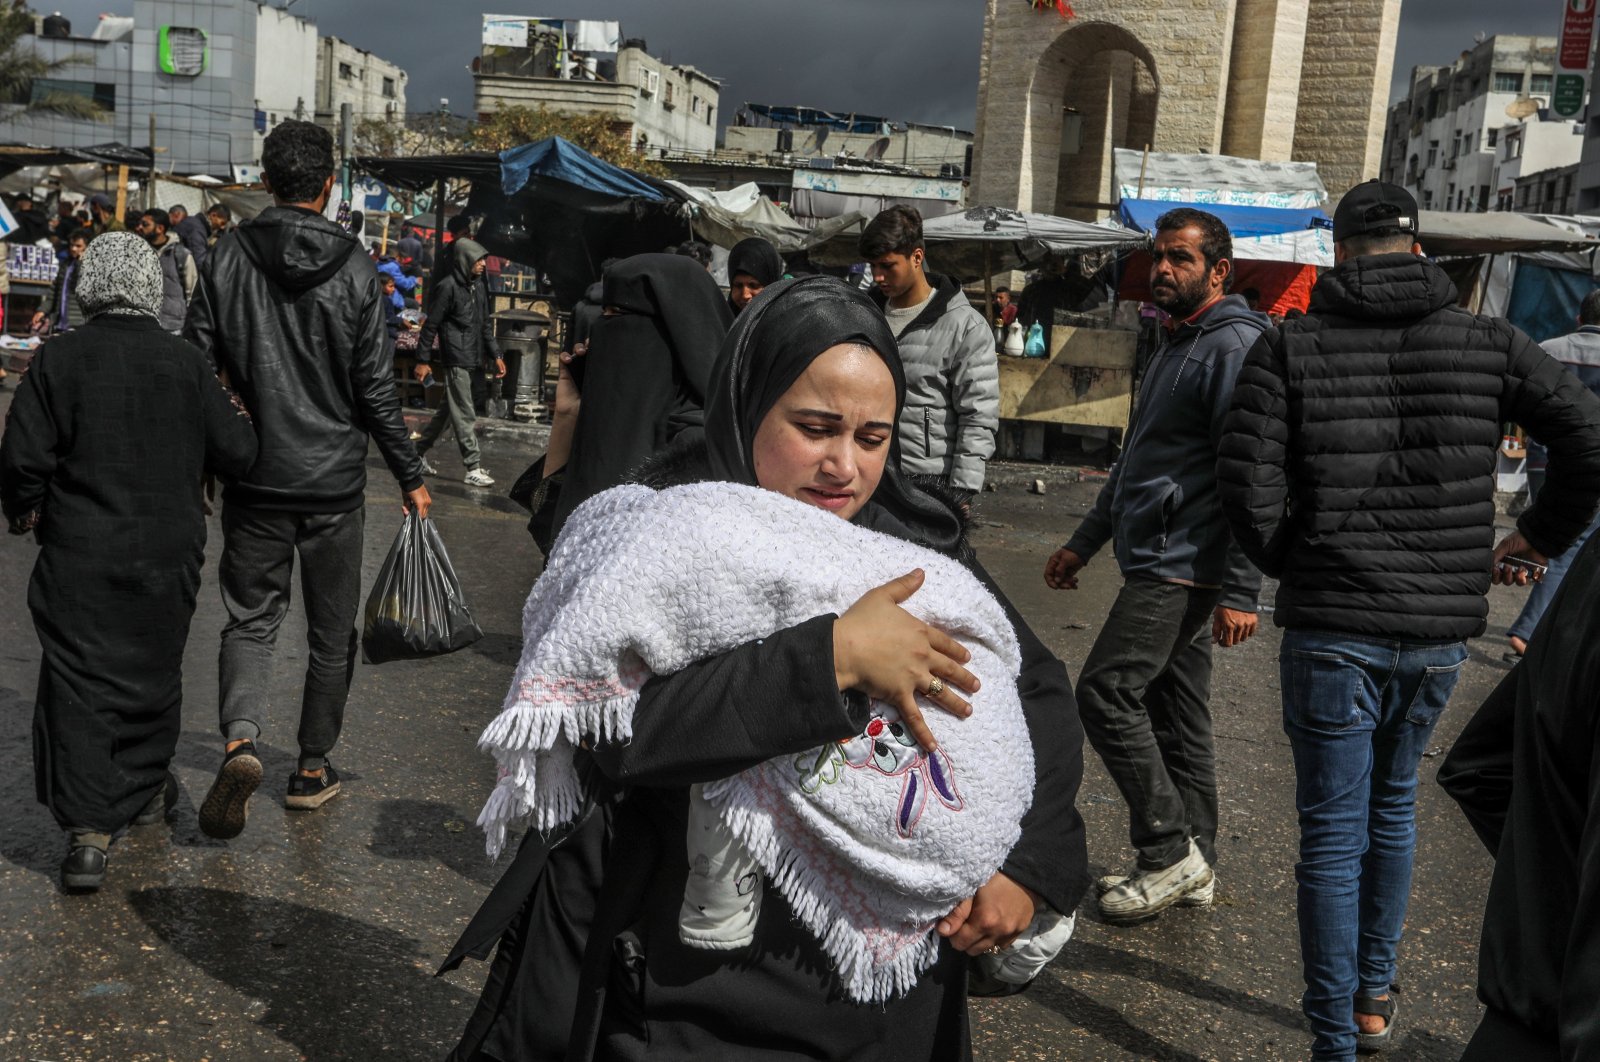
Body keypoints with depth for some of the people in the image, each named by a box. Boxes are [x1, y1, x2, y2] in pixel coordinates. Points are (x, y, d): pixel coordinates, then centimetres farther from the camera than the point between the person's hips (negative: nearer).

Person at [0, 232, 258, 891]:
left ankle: (88, 830, -1)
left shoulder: (57, 359, -8)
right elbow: (237, 454, -3)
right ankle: (147, 790, 37)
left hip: (79, 553, -1)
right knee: (154, 671, 19)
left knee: (79, 681, 3)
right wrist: (236, 415, 19)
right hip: (168, 555, 2)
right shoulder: (186, 362, -6)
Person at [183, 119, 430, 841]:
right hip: (335, 482, -1)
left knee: (249, 617, 12)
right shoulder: (354, 269, -8)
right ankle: (313, 769, 22)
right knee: (330, 631, 13)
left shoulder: (227, 257, -2)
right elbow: (375, 389, -7)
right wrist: (410, 477, 2)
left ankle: (240, 740, -12)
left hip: (253, 479, 2)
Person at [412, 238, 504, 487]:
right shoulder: (448, 286, -11)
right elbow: (431, 325, -10)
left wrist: (495, 355, 15)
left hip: (472, 359, 8)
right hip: (456, 359, -8)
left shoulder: (477, 286, 14)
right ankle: (474, 468, -3)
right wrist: (423, 360, -11)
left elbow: (485, 323, 20)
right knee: (465, 415, -6)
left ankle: (418, 452, 26)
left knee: (448, 410, 15)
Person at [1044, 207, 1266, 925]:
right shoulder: (1175, 345, 20)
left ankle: (1171, 851, -1)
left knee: (1106, 690, -12)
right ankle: (1192, 869, 21)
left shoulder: (1234, 346, -12)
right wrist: (1085, 542, 26)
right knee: (1174, 711, 12)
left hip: (1184, 565, -10)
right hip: (1159, 562, 10)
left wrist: (1241, 592, -22)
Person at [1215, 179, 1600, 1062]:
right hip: (1440, 631, 3)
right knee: (1393, 806, 23)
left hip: (1331, 629, -3)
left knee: (1334, 833, 5)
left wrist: (1292, 566, 6)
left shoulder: (1289, 348, -6)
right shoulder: (1487, 344, 1)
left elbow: (1248, 490, -11)